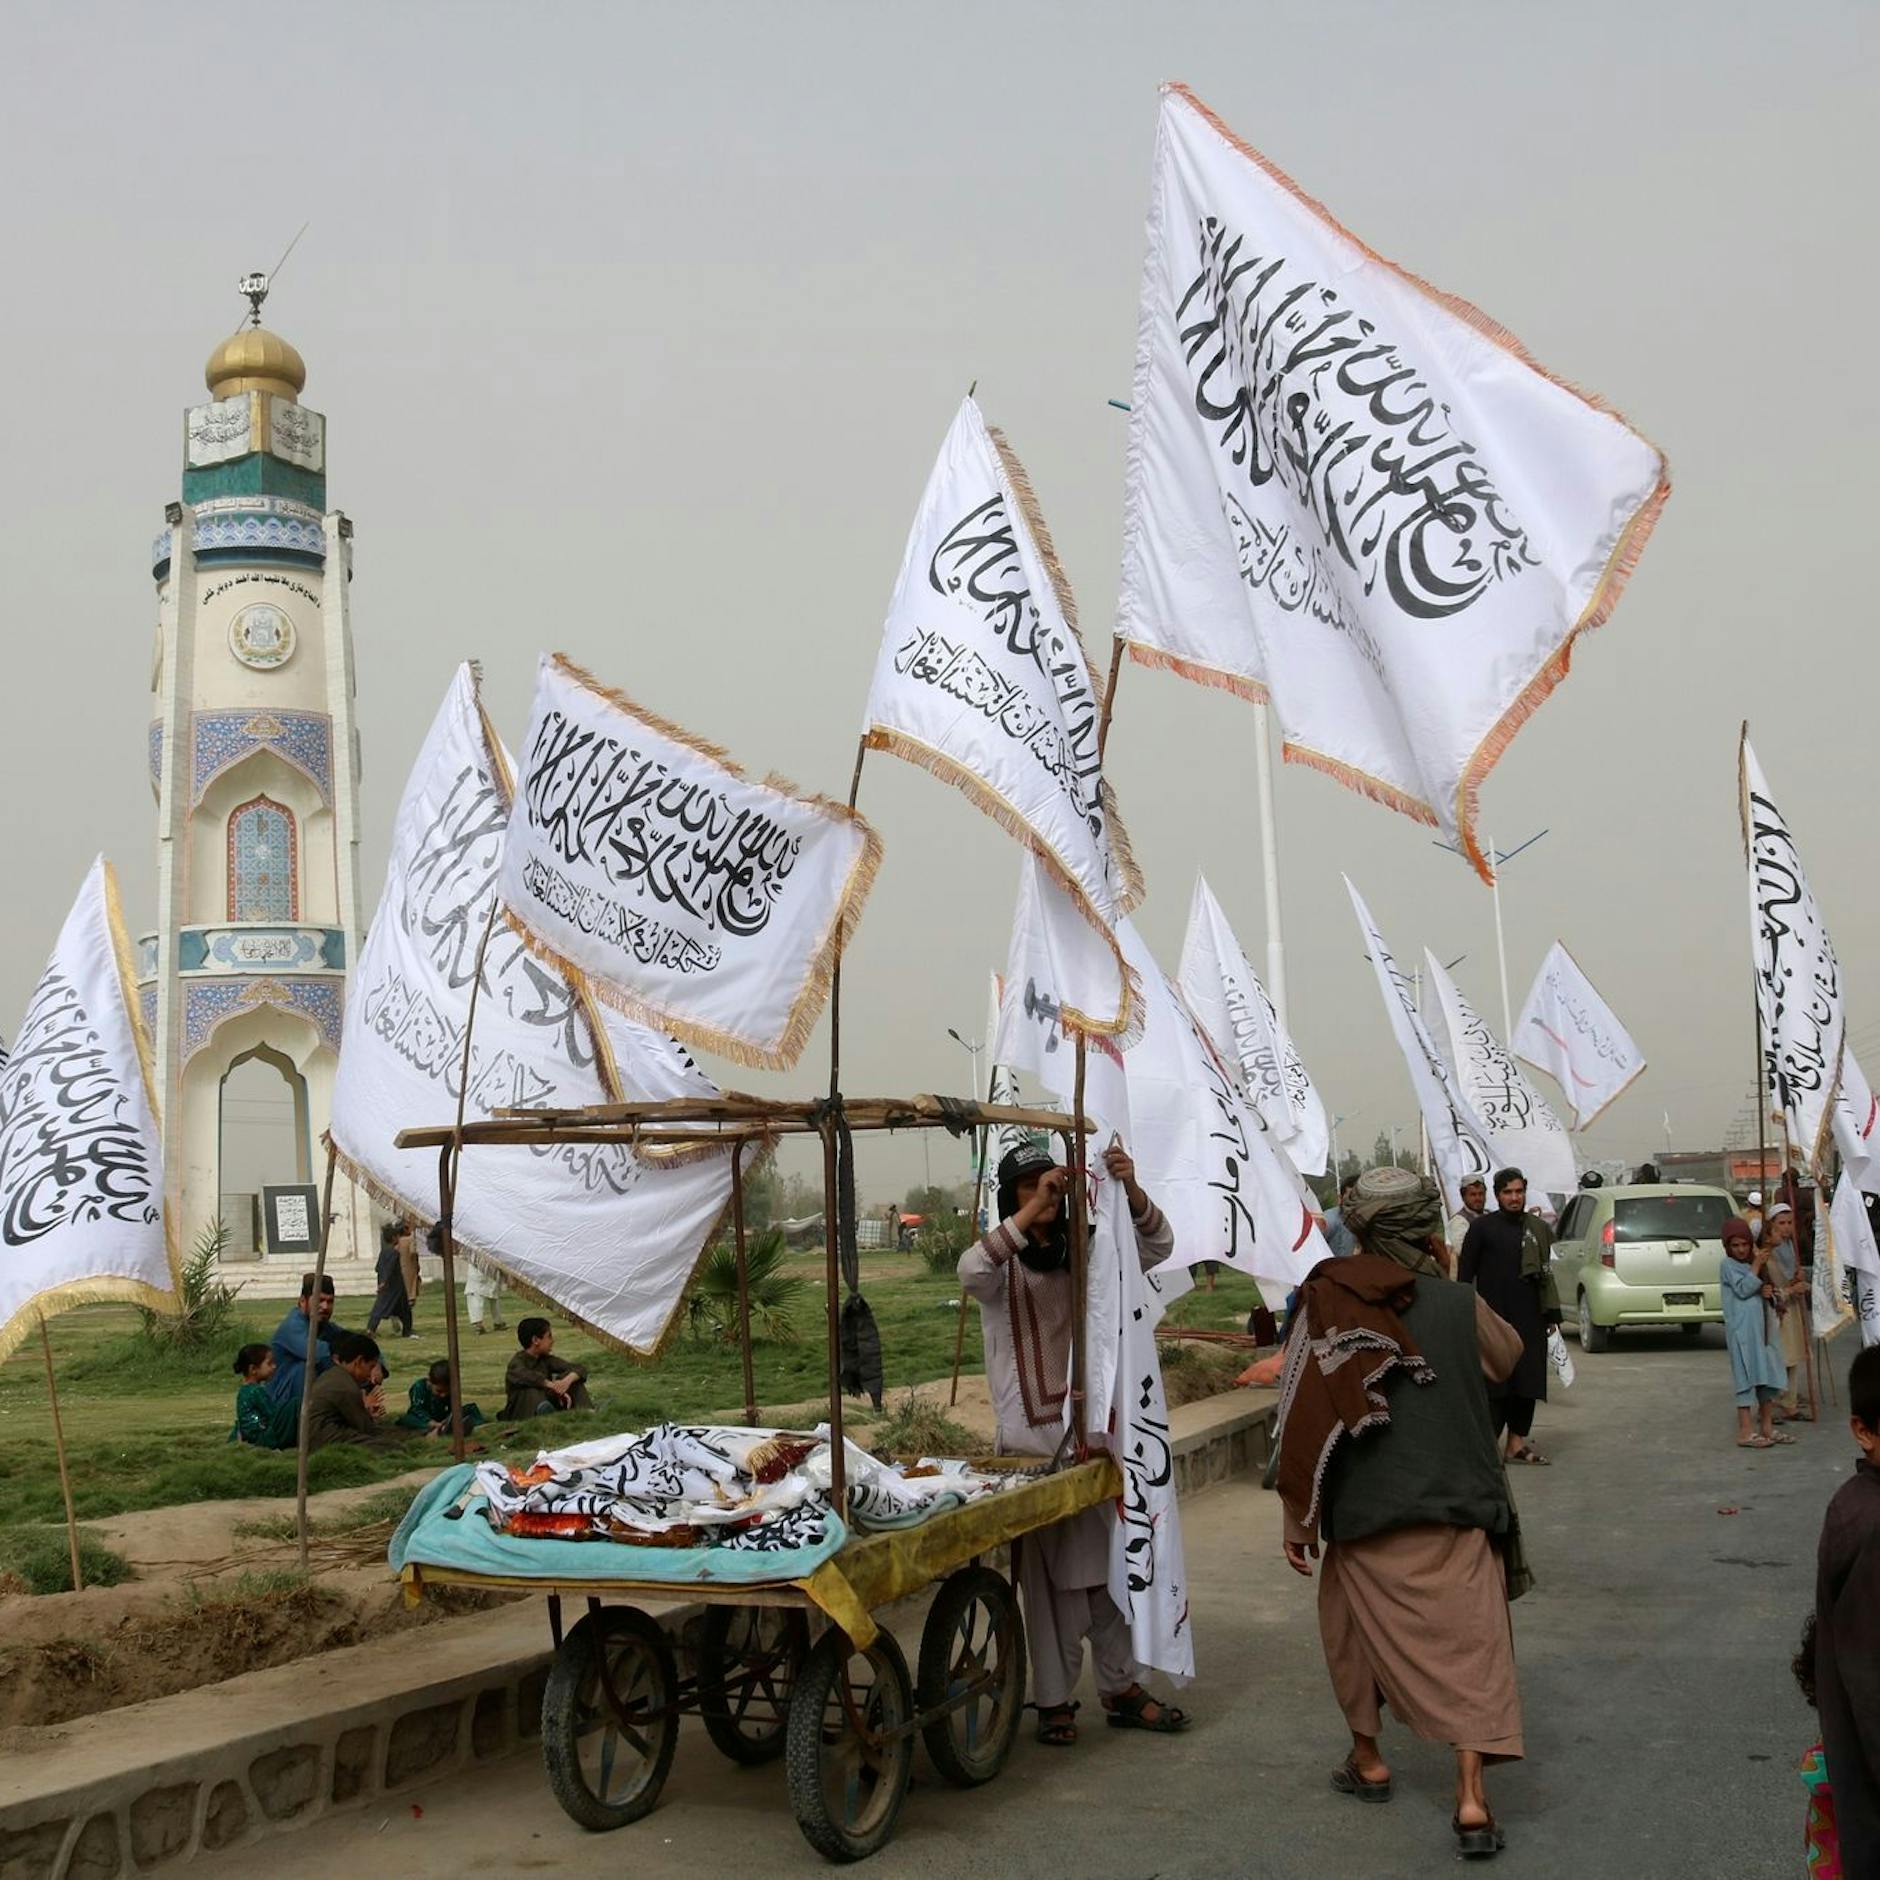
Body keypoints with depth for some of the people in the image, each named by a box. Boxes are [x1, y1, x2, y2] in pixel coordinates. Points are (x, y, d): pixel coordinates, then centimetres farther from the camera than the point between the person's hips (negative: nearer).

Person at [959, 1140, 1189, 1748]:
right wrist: (1033, 1211, -31)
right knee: (1047, 1572, -3)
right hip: (1031, 1436, -4)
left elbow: (1156, 1247, 0)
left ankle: (1121, 1689, 19)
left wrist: (1129, 1188, -18)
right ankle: (1053, 1699, 6)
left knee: (1108, 1562, 9)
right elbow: (971, 1271, -25)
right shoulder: (1004, 1264, -1)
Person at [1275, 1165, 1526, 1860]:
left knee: (1359, 1630, 20)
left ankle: (1367, 1761, 34)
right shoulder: (1461, 1304, -3)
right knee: (1468, 1645, 2)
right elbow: (1508, 1358, 19)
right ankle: (1471, 1798, -6)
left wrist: (1297, 1521, 2)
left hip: (1365, 1511, 0)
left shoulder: (1325, 1305, -6)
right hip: (1457, 1508, 0)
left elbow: (1303, 1419, -7)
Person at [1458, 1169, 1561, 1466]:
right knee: (1495, 1381, -4)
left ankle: (1517, 1442, 15)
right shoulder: (1482, 1228, -2)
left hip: (1529, 1320, 5)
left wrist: (1551, 1314, 11)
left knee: (1528, 1380, 6)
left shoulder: (1538, 1229, 12)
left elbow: (1546, 1273, 17)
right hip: (1494, 1318, -5)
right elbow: (1465, 1272, -2)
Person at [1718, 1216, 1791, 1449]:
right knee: (1748, 1378, -9)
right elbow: (1743, 1289, -17)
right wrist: (1757, 1265, -13)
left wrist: (1768, 1293, 1)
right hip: (1742, 1331, -8)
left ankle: (1767, 1428, 21)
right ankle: (1744, 1433, -7)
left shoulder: (1754, 1262, 18)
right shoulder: (1727, 1265, -5)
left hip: (1762, 1328, 8)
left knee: (1769, 1377, 10)